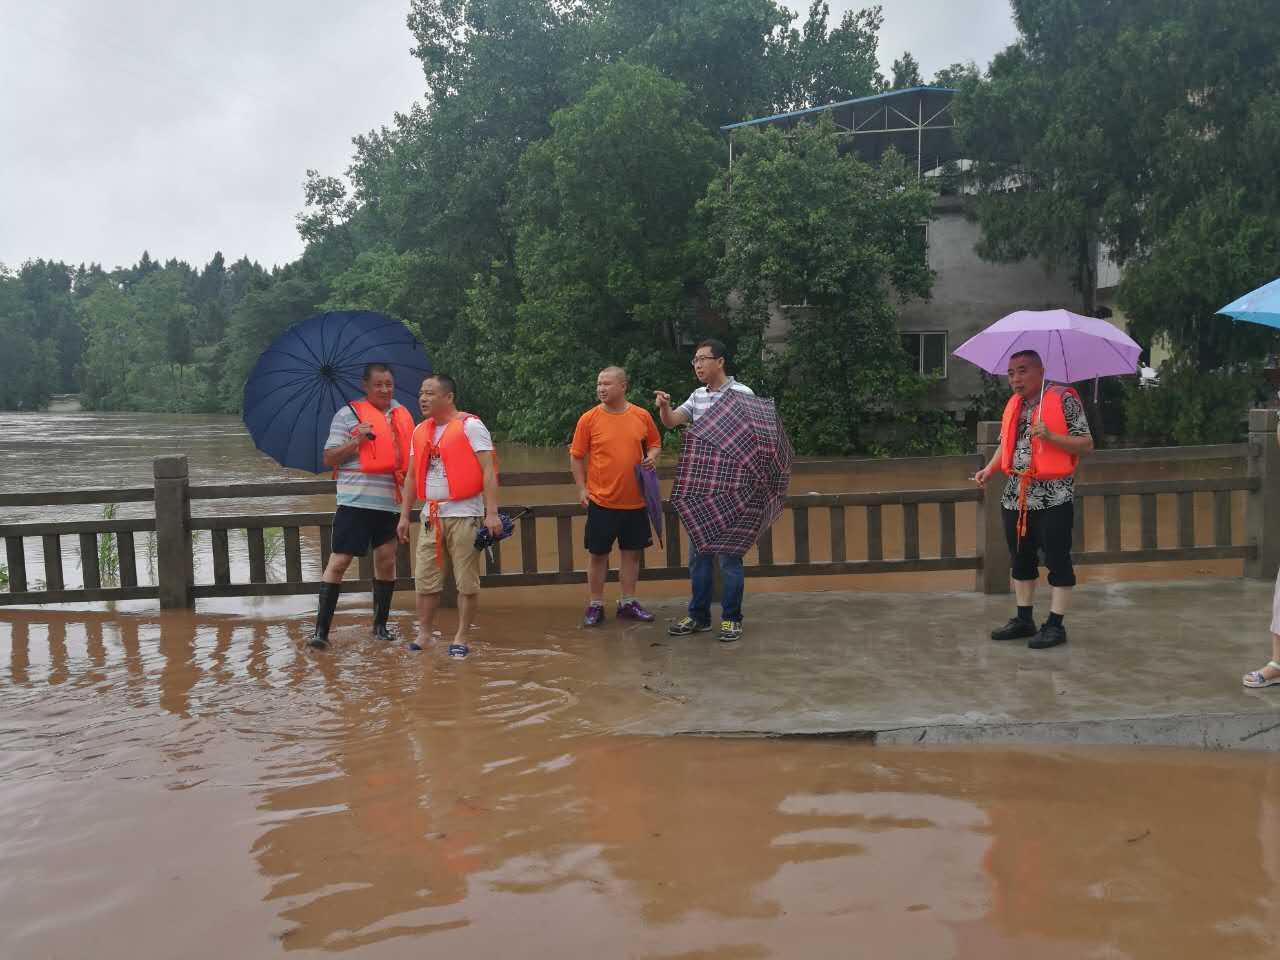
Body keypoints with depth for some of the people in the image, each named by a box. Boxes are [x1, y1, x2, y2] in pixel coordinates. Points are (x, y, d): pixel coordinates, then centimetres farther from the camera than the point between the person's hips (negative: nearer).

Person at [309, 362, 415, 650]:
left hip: (390, 500, 5)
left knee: (386, 561, 9)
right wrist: (356, 441, -16)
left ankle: (380, 624, 24)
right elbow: (329, 459, -4)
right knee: (339, 560, -6)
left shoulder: (401, 414, 14)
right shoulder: (348, 414, -1)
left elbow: (409, 453, 28)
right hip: (356, 499, -5)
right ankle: (321, 629, -2)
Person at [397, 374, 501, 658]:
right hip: (431, 516, 6)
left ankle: (461, 638, 11)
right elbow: (412, 477, 18)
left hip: (464, 514, -6)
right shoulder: (420, 431, 12)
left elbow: (488, 471, -12)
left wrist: (492, 513, -19)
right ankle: (424, 635, 19)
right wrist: (404, 516, 14)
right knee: (424, 581, 7)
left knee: (467, 583, 1)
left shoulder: (471, 426, -7)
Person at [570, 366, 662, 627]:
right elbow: (576, 456, 0)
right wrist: (581, 488, -5)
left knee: (632, 551, 11)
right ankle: (595, 605, 18)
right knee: (597, 554, 5)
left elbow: (654, 443, 15)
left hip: (635, 500, 2)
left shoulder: (642, 416, 1)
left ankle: (628, 603, 25)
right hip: (601, 500, -2)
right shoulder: (589, 419, -5)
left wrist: (651, 457, -6)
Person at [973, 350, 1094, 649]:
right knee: (1021, 559, 13)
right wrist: (990, 469, 5)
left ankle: (1055, 625, 7)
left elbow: (1086, 444, -9)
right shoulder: (1013, 405, 12)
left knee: (1057, 560, 0)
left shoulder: (1064, 399, -7)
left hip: (1054, 496, -7)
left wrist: (1050, 436, -22)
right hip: (1016, 496, 7)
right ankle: (1024, 619, 24)